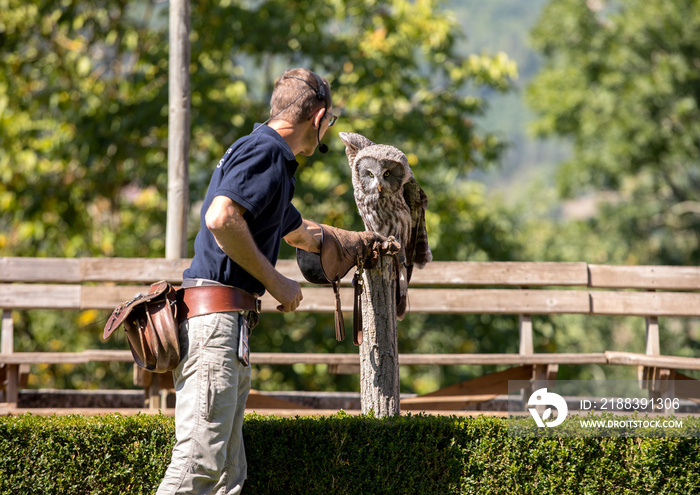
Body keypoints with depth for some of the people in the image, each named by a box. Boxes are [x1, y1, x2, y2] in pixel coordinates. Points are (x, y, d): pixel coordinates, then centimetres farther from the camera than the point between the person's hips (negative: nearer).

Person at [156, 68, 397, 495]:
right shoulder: (266, 151, -7)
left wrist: (358, 241, 59)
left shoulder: (267, 155, 25)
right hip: (217, 313, -11)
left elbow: (299, 231, 43)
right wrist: (275, 281, -13)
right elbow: (222, 218, -23)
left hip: (230, 323, 11)